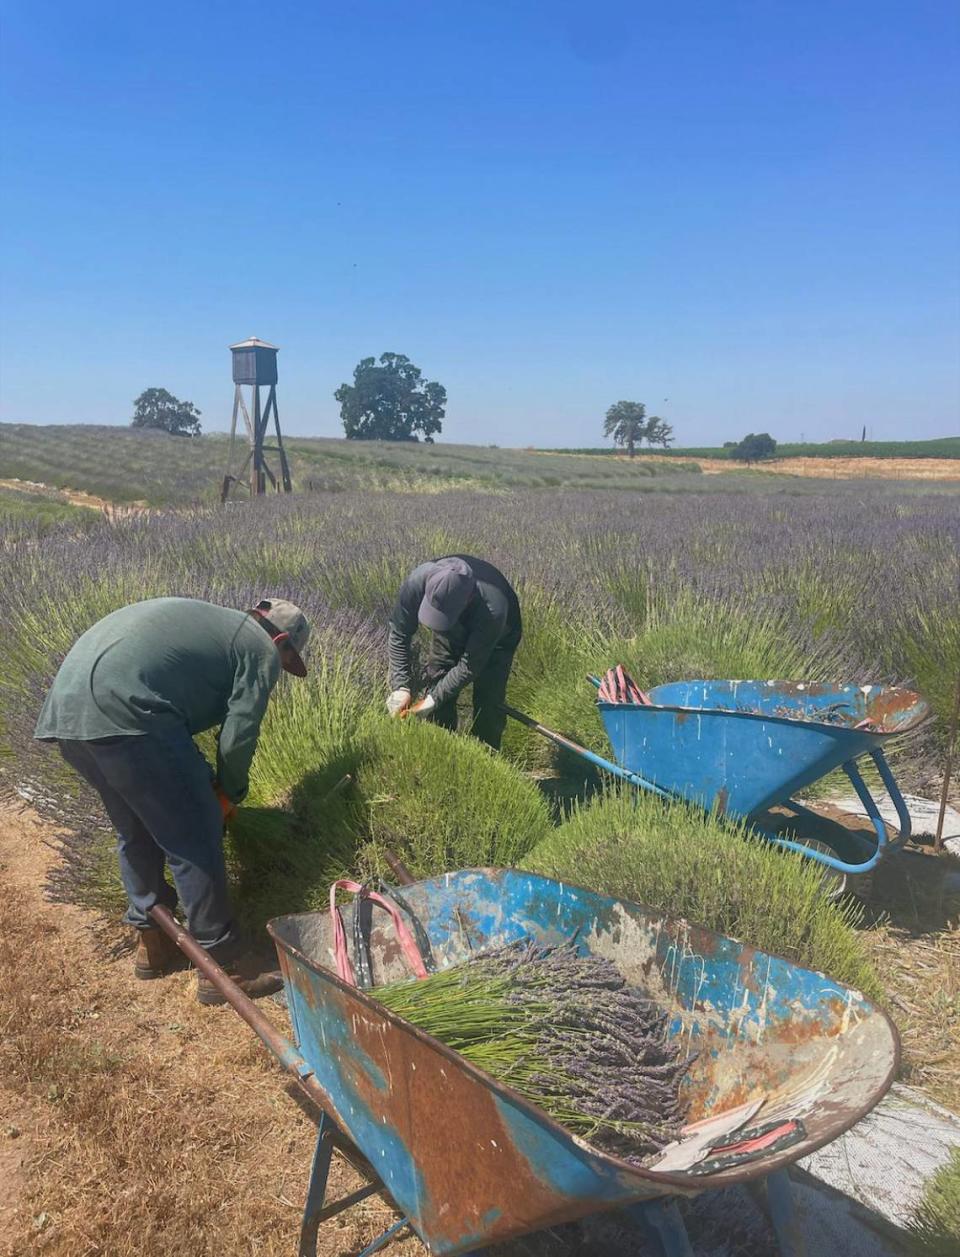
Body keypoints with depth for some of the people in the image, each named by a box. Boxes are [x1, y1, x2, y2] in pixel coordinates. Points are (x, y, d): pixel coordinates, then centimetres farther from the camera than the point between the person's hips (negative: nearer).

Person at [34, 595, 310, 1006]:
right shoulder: (262, 650, 7)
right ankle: (222, 964, 12)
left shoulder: (209, 620, 31)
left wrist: (202, 781, 33)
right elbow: (237, 736, 0)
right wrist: (229, 793, 18)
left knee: (136, 832, 23)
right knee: (194, 839, 2)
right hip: (122, 712, -9)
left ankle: (153, 944, 35)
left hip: (65, 706, 9)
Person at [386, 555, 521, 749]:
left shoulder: (492, 610, -45)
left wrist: (431, 701, -32)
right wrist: (401, 687, -26)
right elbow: (399, 635, -21)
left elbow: (469, 667, -32)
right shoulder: (418, 581, -37)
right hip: (450, 634, 3)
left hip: (496, 637, -3)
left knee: (488, 701, -10)